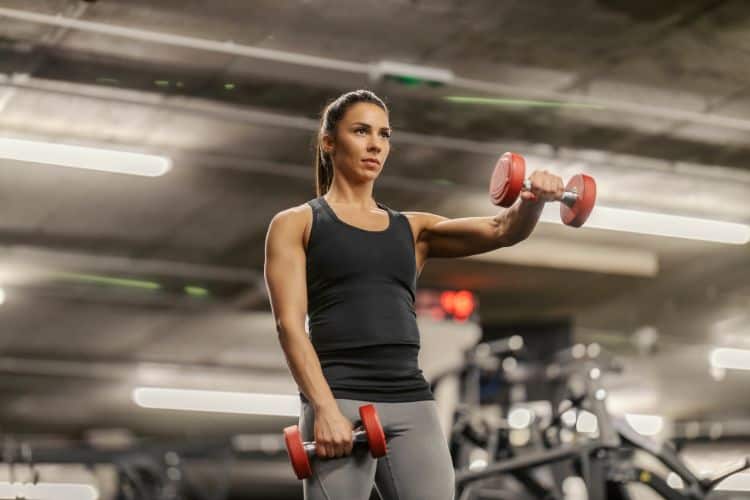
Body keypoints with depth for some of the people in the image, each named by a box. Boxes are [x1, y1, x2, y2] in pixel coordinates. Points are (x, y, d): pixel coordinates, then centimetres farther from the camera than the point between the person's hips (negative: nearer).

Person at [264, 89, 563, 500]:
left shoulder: (413, 228, 20)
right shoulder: (296, 224, 8)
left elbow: (502, 231, 8)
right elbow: (290, 323, -4)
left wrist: (534, 200, -15)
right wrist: (324, 408, -17)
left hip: (413, 404, 4)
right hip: (340, 401, -4)